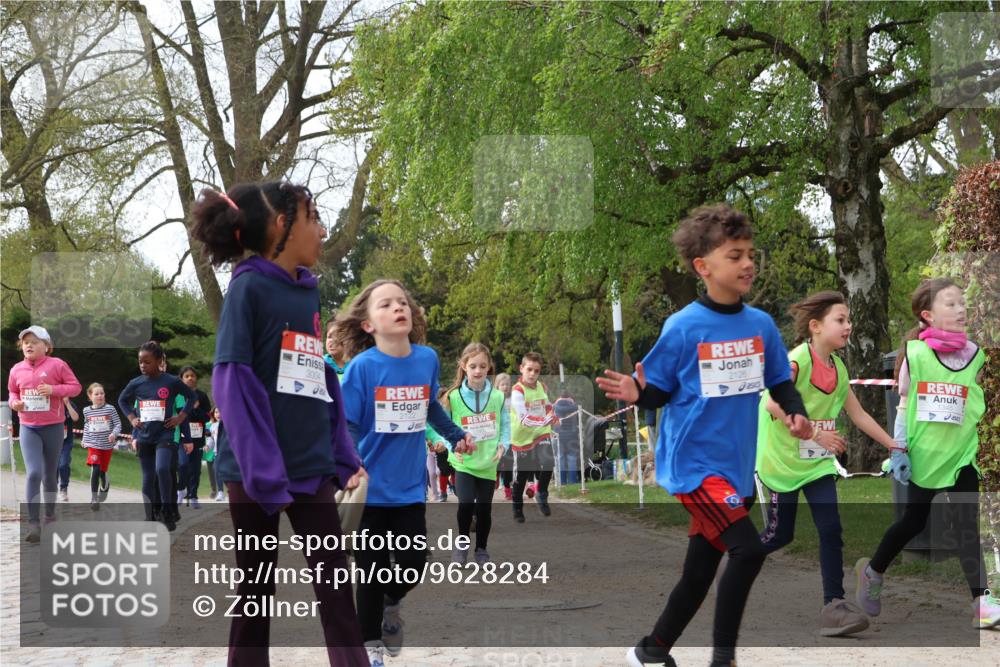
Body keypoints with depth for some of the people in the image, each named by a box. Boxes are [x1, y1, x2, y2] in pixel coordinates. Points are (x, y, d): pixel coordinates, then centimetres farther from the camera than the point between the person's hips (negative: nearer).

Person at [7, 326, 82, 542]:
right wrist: (14, 402, -5)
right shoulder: (17, 369, 3)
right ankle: (33, 523, -15)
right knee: (33, 473, -14)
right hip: (28, 428, 1)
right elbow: (12, 392, 18)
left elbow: (75, 386, -4)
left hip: (53, 426, -1)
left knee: (49, 474, 12)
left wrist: (54, 389, -19)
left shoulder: (57, 364, -7)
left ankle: (50, 513, 32)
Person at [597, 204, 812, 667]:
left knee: (699, 572, 14)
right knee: (748, 549, -20)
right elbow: (660, 391, -6)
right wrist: (636, 394, -27)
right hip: (693, 462, -6)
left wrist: (796, 413, -8)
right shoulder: (683, 327, -12)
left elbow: (780, 383, 11)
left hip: (736, 467, 6)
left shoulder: (761, 325, 2)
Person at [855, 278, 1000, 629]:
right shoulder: (915, 353, -7)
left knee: (967, 526, -7)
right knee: (914, 521, 10)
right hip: (925, 453, -1)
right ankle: (873, 571, 34)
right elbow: (904, 404, 0)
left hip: (962, 452, 2)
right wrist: (900, 448, -2)